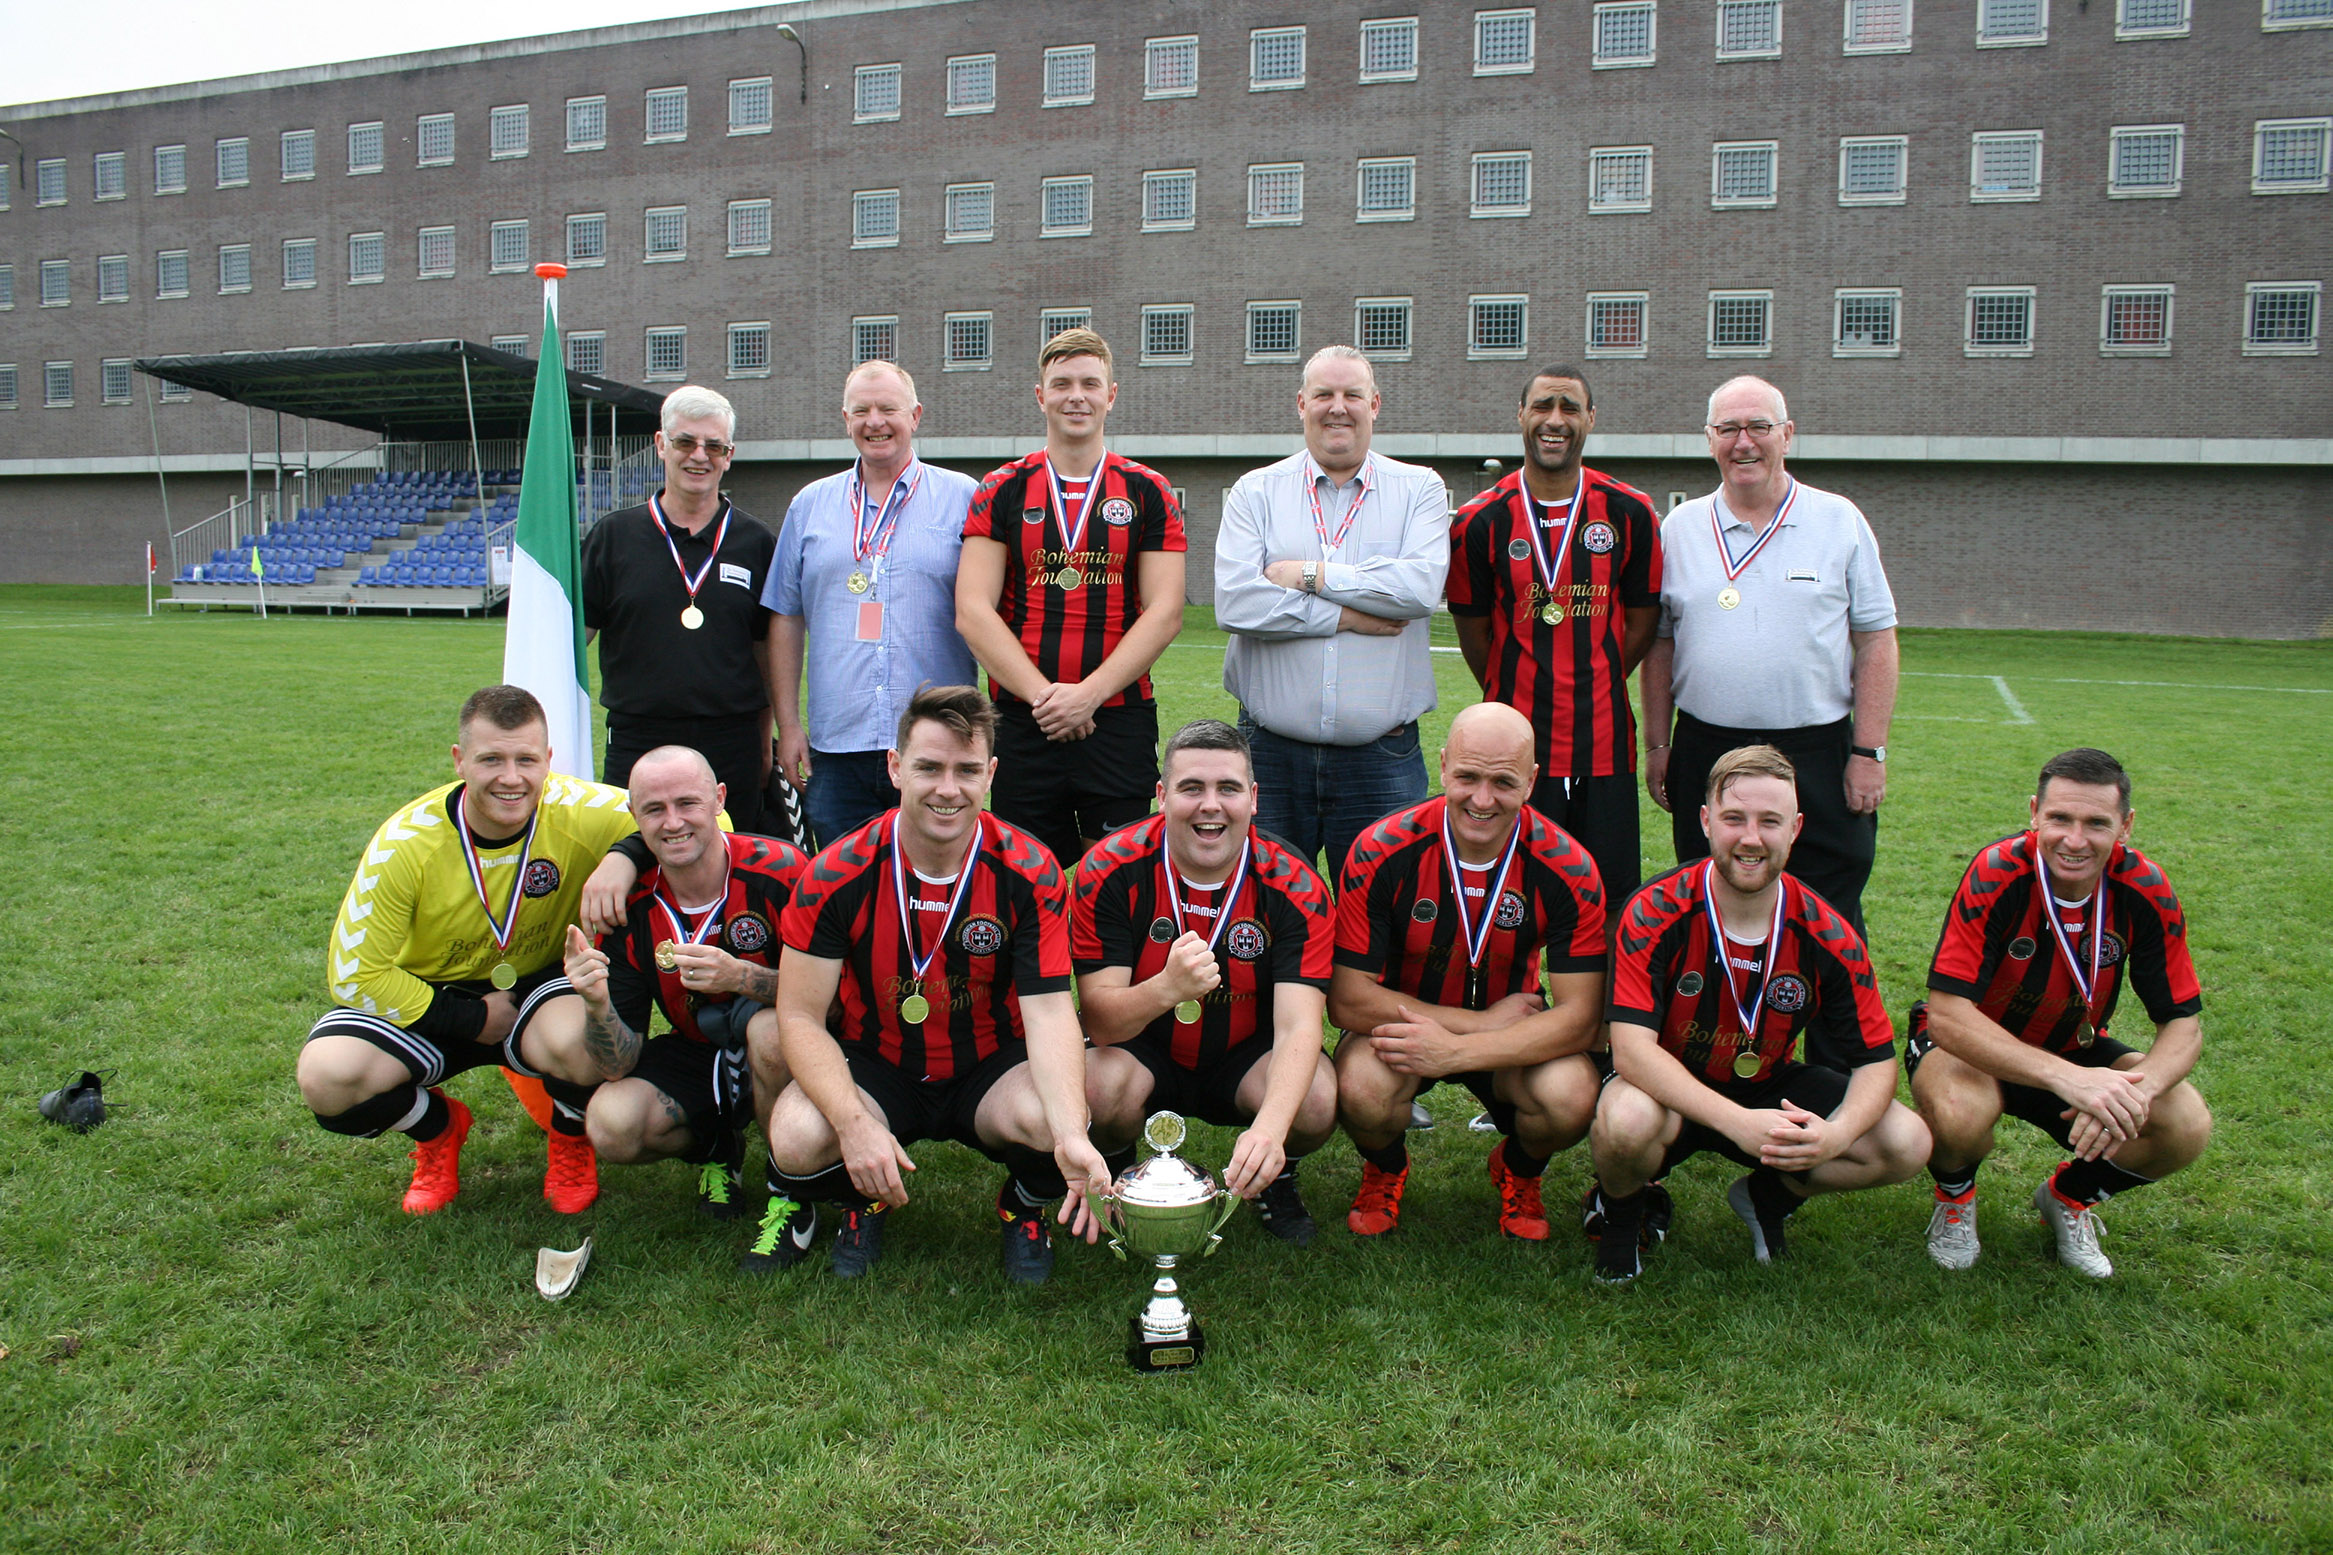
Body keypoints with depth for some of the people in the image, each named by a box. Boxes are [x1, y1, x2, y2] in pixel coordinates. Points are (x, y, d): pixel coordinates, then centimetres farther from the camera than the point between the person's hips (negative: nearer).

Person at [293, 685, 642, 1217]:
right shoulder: (404, 844, -21)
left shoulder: (577, 813, -21)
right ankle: (436, 1128, 11)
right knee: (327, 1078, -26)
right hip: (427, 1000, 1)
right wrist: (472, 1021, -16)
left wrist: (626, 856, -37)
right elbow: (355, 974, -14)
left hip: (541, 987, -1)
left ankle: (570, 1139, 3)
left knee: (580, 1034, -36)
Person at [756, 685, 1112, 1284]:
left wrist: (1072, 1135, -38)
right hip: (873, 1068, 0)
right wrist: (854, 1123, -31)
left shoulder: (1029, 873, -14)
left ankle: (1026, 1205, 7)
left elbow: (1049, 1011, -20)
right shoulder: (837, 875, -15)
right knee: (797, 1139, -30)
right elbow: (801, 1017, -13)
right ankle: (865, 1201, 9)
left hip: (991, 1068, 0)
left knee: (1049, 1120, -32)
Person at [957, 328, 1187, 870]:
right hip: (1022, 722, 1)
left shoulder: (1148, 493, 6)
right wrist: (1041, 693, -11)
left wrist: (1089, 693, -11)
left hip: (1120, 719, 0)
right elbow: (972, 611, -1)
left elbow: (1164, 612, 0)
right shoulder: (1002, 491, 7)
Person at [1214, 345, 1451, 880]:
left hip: (1382, 758, 0)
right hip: (1271, 752, 1)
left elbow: (1423, 586, -13)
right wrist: (1347, 616, -11)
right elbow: (1234, 600, -10)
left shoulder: (1419, 489, 6)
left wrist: (1310, 574, -10)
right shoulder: (1256, 491, 6)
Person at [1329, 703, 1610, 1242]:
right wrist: (1485, 1020, -21)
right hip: (1405, 1023, -1)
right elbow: (1346, 998, -19)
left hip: (1516, 1032, 1)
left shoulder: (1567, 868, -19)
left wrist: (1456, 1051, -32)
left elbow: (1579, 1016, -19)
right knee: (1362, 1091, -34)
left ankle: (1519, 1171, 9)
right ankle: (1385, 1170, 6)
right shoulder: (1382, 853, -22)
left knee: (1572, 1098, -30)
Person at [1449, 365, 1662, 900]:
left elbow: (1643, 620, 10)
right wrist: (1512, 699, 9)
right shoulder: (1481, 521, 0)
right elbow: (1473, 631, 7)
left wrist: (1594, 689, 7)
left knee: (1611, 914, 6)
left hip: (1604, 746, 1)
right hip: (1515, 748, -1)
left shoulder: (1630, 513, 3)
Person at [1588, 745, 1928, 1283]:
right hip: (1670, 1092, -4)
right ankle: (1620, 1212, 0)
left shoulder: (1827, 936, -13)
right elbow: (1632, 1048, -30)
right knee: (1627, 1121, -38)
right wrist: (1739, 1123, -42)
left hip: (1770, 1088, 4)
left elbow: (1876, 1060, -7)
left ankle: (1769, 1196, 13)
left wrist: (1835, 1134, -30)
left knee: (1906, 1143, -16)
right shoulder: (1655, 914, -22)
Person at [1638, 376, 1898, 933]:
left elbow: (1875, 642, 1)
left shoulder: (1840, 521, 3)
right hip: (1705, 755, 2)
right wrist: (1656, 745, 5)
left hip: (1818, 756, -1)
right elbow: (1659, 642, 10)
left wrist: (1869, 752, -5)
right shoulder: (1679, 528, 8)